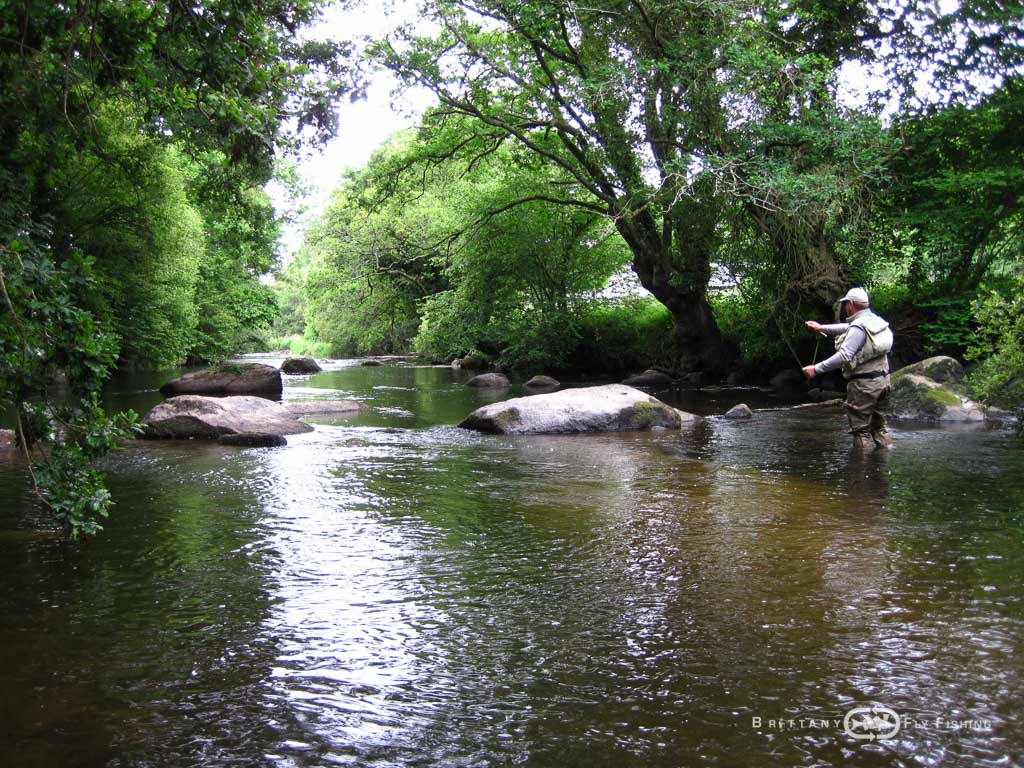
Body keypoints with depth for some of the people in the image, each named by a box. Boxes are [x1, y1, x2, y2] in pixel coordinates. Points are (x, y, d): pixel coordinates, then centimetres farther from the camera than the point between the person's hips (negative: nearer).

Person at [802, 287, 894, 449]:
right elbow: (848, 328, 28)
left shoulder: (858, 326, -17)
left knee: (861, 430, -2)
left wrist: (817, 369, -26)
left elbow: (844, 356, -27)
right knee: (879, 426, 16)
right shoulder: (875, 320, 11)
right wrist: (822, 328, 36)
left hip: (864, 385, -9)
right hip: (883, 381, 9)